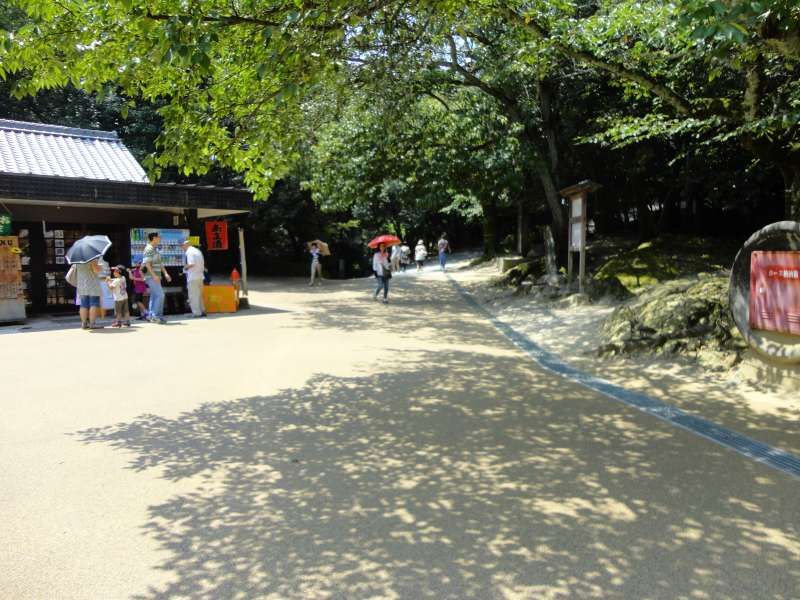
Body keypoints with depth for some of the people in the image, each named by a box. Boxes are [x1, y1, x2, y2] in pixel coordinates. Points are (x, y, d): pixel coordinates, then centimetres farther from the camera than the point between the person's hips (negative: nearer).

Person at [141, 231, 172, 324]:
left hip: (155, 277, 10)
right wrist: (154, 275, -27)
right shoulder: (149, 249, -11)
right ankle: (156, 316, -12)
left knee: (154, 296, 10)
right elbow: (147, 263, -20)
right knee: (160, 295, -14)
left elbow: (160, 263, 20)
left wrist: (165, 273, 11)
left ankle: (152, 316, 13)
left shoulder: (155, 249, 18)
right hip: (151, 276, -10)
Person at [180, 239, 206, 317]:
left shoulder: (189, 252, -9)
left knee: (193, 296, -3)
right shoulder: (198, 251, 17)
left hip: (193, 277, -8)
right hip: (200, 276, 9)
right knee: (199, 295, 16)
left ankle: (196, 313, -2)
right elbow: (203, 264, 16)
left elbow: (191, 264, -20)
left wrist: (185, 268, -3)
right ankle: (202, 310, 19)